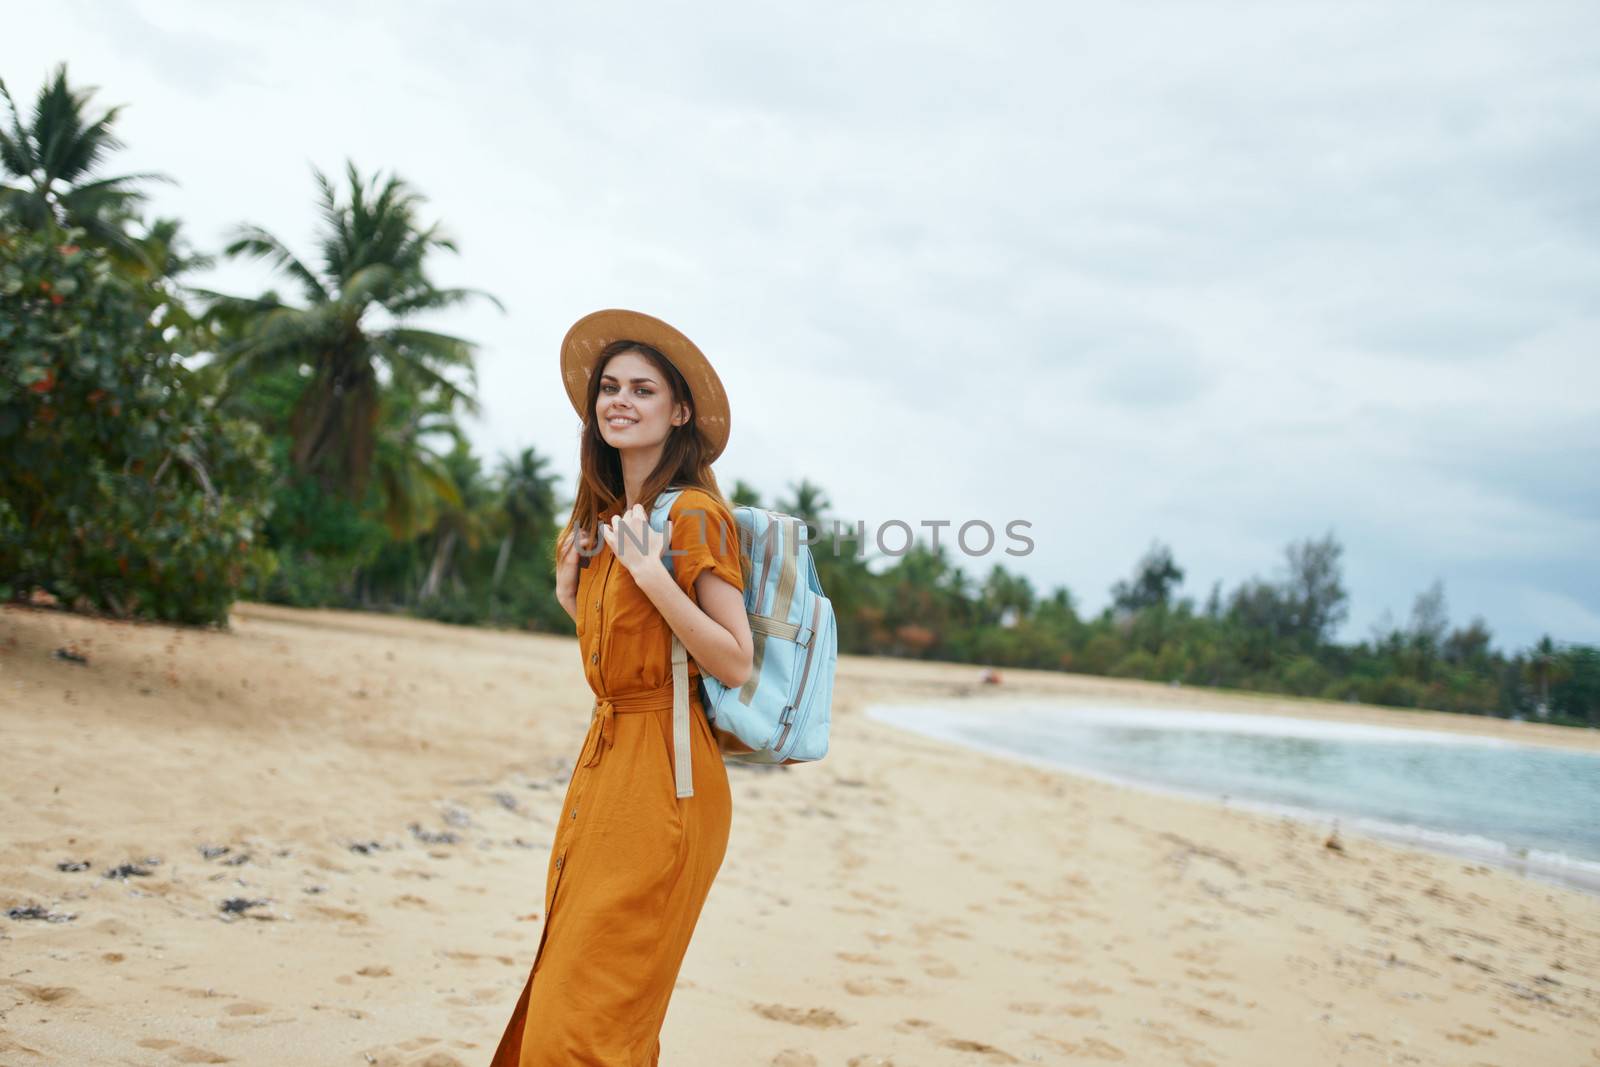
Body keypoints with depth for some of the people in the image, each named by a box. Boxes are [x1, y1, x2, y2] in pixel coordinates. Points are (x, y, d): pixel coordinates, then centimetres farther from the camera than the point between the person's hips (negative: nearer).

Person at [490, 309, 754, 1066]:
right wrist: (570, 595, 7)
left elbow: (736, 664, -17)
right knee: (562, 997, 16)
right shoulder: (607, 520, 15)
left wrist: (651, 571, -24)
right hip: (602, 762, 9)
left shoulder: (693, 514, -11)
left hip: (661, 775, -9)